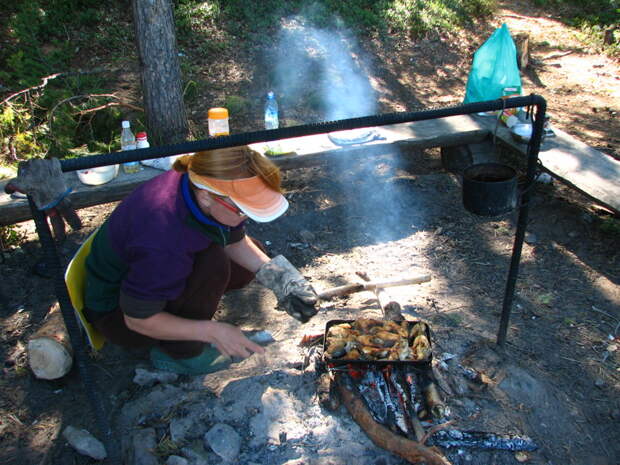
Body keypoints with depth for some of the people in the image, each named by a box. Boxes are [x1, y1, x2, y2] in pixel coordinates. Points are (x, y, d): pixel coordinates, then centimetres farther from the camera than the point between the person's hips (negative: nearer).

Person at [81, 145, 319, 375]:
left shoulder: (197, 185, -20)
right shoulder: (163, 244, -41)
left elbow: (236, 242, -3)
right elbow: (138, 320, -27)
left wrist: (276, 277, -16)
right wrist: (212, 331, -28)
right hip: (117, 312, -7)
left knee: (253, 256, 3)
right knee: (213, 263, -31)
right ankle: (181, 353, -9)